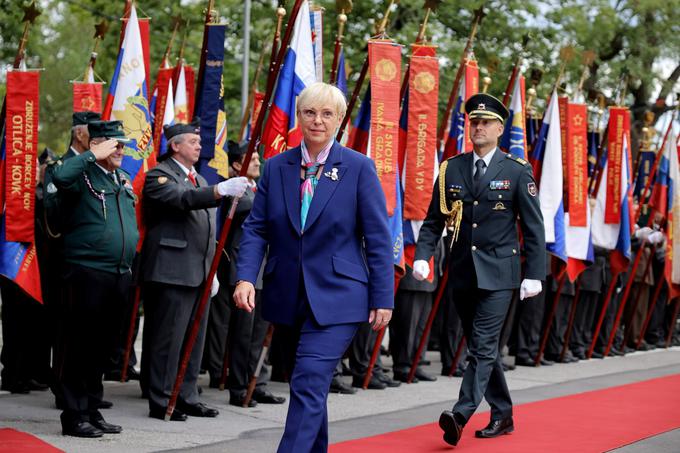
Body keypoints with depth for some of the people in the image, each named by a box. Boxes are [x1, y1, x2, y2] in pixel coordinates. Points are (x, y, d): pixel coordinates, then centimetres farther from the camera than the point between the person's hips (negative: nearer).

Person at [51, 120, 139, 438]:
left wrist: (129, 267, 23)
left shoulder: (122, 180, 17)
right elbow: (60, 177, -31)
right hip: (87, 273, -8)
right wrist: (94, 156, -22)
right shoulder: (83, 175, -7)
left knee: (103, 346, 12)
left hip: (119, 276, 8)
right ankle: (74, 415, 3)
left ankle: (92, 410, 20)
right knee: (81, 347, -3)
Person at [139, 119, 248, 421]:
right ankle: (161, 402, -1)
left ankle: (187, 398, 20)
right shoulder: (160, 176, -6)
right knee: (168, 339, -6)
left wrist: (212, 271, 22)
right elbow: (182, 199, -28)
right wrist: (221, 191, -40)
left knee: (194, 339, 12)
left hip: (199, 272, 9)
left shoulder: (199, 180, 23)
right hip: (172, 271, -9)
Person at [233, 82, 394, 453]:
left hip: (336, 297, -4)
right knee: (309, 386, 14)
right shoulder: (277, 167, 6)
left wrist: (383, 297, -6)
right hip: (288, 298, 4)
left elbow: (378, 238, -3)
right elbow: (256, 228, 4)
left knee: (309, 385, -15)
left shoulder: (359, 168, -4)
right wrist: (246, 276, -11)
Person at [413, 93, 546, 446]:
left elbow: (533, 227, -1)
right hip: (462, 272, 5)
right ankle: (502, 415, 23)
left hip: (497, 273, -5)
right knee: (482, 347, 12)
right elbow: (433, 220, 10)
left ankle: (461, 415, -21)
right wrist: (423, 256, -6)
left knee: (482, 345, -13)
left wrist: (534, 274, -7)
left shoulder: (517, 171, -2)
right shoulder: (451, 169, 7)